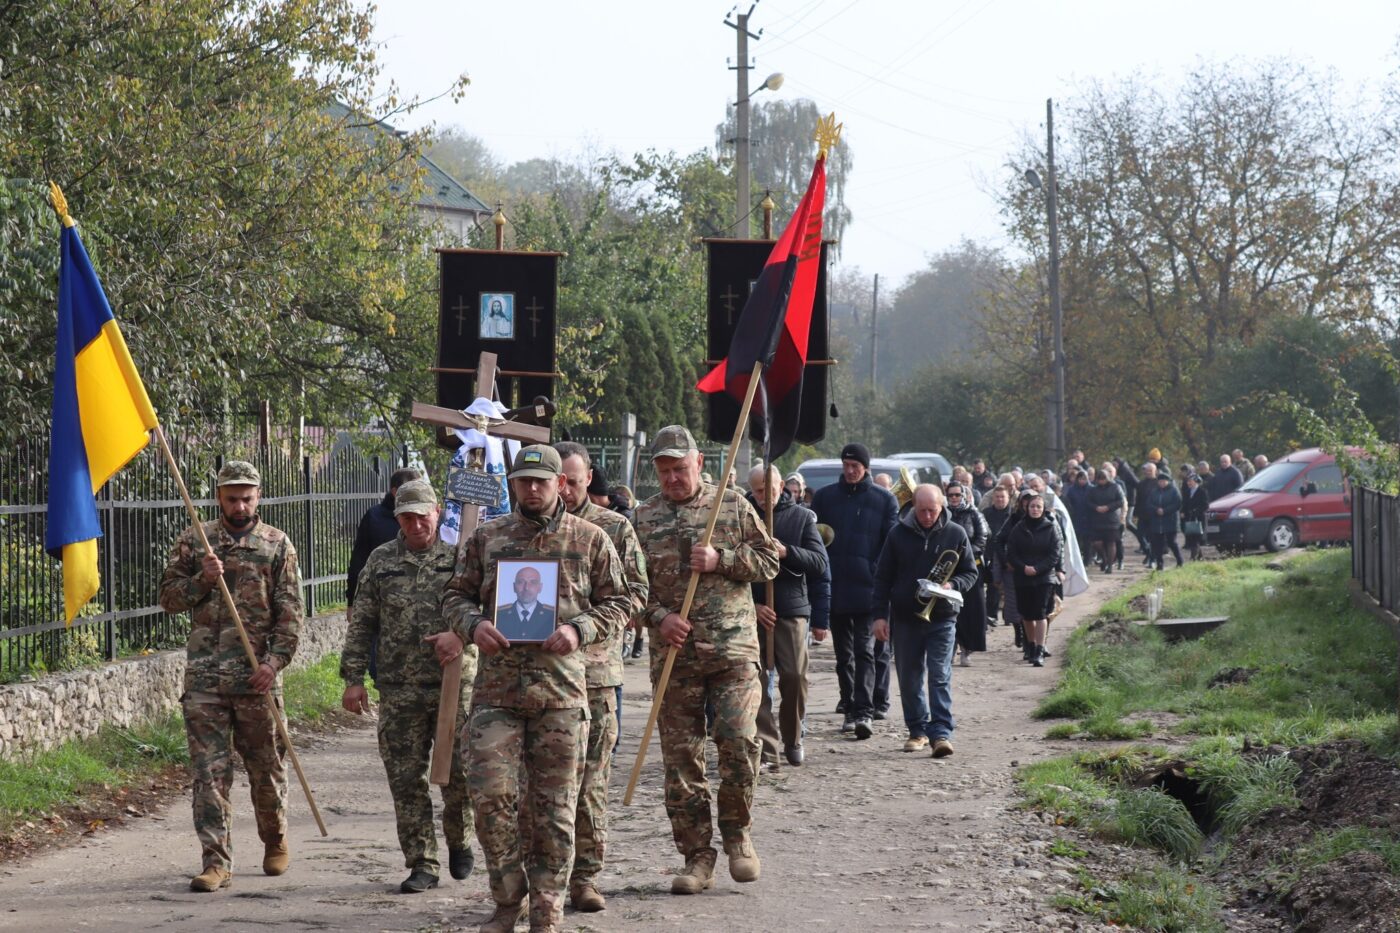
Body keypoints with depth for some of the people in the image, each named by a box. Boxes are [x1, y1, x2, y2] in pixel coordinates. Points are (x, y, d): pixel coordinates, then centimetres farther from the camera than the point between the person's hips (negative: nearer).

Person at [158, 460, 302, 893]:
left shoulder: (277, 544, 4)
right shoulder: (193, 541, 8)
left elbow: (290, 611, 1)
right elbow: (168, 596, 8)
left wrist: (275, 660, -11)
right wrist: (201, 580, -10)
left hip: (257, 676, -1)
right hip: (203, 674, 1)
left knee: (266, 766, 10)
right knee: (209, 771, -4)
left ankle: (275, 841, 33)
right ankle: (216, 861, -3)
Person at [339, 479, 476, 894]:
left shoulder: (459, 558, 4)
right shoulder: (381, 561, 8)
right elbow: (361, 623, 9)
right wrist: (353, 678, 3)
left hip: (455, 685, -2)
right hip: (399, 689, 2)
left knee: (459, 773, -1)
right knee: (406, 779, 2)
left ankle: (459, 840, 26)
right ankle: (422, 864, 10)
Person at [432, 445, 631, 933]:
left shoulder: (590, 539, 6)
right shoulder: (487, 537, 9)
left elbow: (618, 603, 7)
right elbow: (456, 595, 14)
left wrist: (578, 630, -10)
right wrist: (472, 626, -8)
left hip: (561, 690, -1)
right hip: (496, 687, 1)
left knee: (554, 804, 3)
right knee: (490, 793, -6)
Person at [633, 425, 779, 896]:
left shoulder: (732, 505, 6)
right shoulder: (644, 518, 10)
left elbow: (769, 561, 6)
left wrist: (722, 560, -9)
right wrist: (658, 617, -9)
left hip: (734, 649, -2)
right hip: (673, 655, 2)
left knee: (739, 741, -14)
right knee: (681, 756, 2)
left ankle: (737, 834, 9)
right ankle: (696, 857, 12)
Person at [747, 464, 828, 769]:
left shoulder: (801, 517, 6)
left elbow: (820, 563, -1)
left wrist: (786, 552, -17)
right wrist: (751, 605, -8)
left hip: (791, 610, 0)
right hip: (751, 609, 0)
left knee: (795, 676, -3)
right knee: (755, 681, -5)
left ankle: (792, 740, 18)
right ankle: (766, 749, -3)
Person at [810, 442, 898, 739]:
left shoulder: (884, 500, 3)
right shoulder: (825, 497, 8)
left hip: (868, 589, -3)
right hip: (833, 589, 3)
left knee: (865, 650, -10)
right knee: (843, 653, 10)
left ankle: (863, 711, -16)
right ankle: (850, 707, 19)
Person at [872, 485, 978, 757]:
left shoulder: (955, 534, 1)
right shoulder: (899, 534, 3)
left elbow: (970, 573, 7)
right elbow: (883, 577, 6)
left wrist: (951, 585, -14)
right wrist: (880, 615, 0)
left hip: (942, 618, -2)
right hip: (905, 618, 2)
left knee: (940, 676, -9)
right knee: (909, 679, 8)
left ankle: (941, 733, -12)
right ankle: (918, 731, 20)